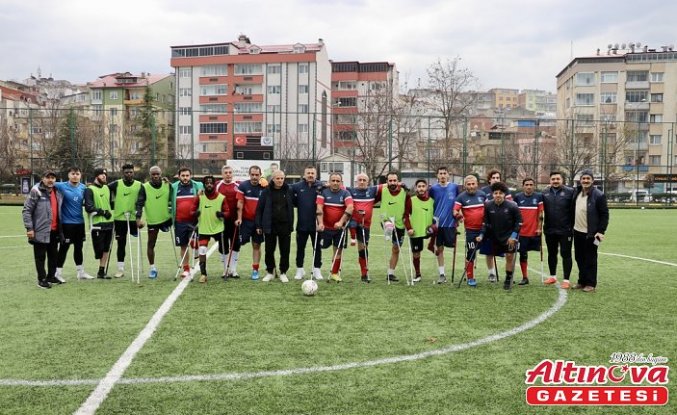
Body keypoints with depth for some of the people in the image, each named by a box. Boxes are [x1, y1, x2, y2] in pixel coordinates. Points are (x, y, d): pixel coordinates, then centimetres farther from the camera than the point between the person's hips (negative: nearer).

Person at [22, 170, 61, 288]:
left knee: (53, 255, 14)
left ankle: (51, 276, 26)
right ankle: (42, 279, 10)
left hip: (54, 231, 6)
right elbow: (26, 210, -10)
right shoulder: (36, 191, -8)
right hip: (41, 231, -6)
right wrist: (29, 228, -15)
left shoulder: (57, 192, 12)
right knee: (40, 256, 3)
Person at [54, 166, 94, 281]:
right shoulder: (62, 186, -9)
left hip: (80, 222, 5)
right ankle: (58, 273, 15)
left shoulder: (83, 188, 4)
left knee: (79, 248, 14)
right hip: (66, 223, -5)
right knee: (64, 248, 2)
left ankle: (81, 272, 25)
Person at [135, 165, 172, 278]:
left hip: (166, 218, 1)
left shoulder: (168, 185, -2)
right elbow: (139, 203, -13)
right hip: (152, 220, -1)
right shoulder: (144, 187, -9)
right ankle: (152, 268, 17)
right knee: (151, 244, 6)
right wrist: (138, 217, -24)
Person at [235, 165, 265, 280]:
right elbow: (240, 203, -6)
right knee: (241, 242, 1)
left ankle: (255, 270, 13)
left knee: (257, 245, 6)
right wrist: (239, 218, -11)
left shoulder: (264, 188, 0)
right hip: (246, 220, -1)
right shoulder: (243, 186, -4)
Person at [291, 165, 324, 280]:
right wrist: (298, 204, -6)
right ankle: (300, 270, 22)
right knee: (300, 248, 10)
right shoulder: (297, 186, 1)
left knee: (317, 248, 9)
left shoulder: (321, 186, -3)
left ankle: (317, 270, 20)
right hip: (302, 224, 1)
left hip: (316, 224, -1)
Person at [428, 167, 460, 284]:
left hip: (450, 222, -1)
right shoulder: (433, 188, 2)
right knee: (440, 249, 5)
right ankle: (442, 275, 13)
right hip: (438, 223, 1)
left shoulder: (454, 187, 2)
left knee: (452, 245, -3)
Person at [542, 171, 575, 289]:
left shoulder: (570, 192, -8)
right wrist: (544, 226, 6)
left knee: (566, 254, 2)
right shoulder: (545, 193, 5)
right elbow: (542, 210, 12)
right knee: (551, 254, 15)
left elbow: (574, 210, -8)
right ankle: (552, 276, 29)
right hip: (550, 230, 5)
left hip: (565, 230, -4)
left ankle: (566, 280, 8)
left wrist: (572, 226, -10)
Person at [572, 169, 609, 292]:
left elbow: (605, 214, -11)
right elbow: (573, 210, 17)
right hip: (577, 231, 6)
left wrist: (601, 232, -15)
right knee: (579, 258, 13)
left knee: (590, 259, 1)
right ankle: (582, 281, 24)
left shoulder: (598, 195, -12)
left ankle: (591, 283, 10)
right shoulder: (576, 192, 5)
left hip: (590, 233, -6)